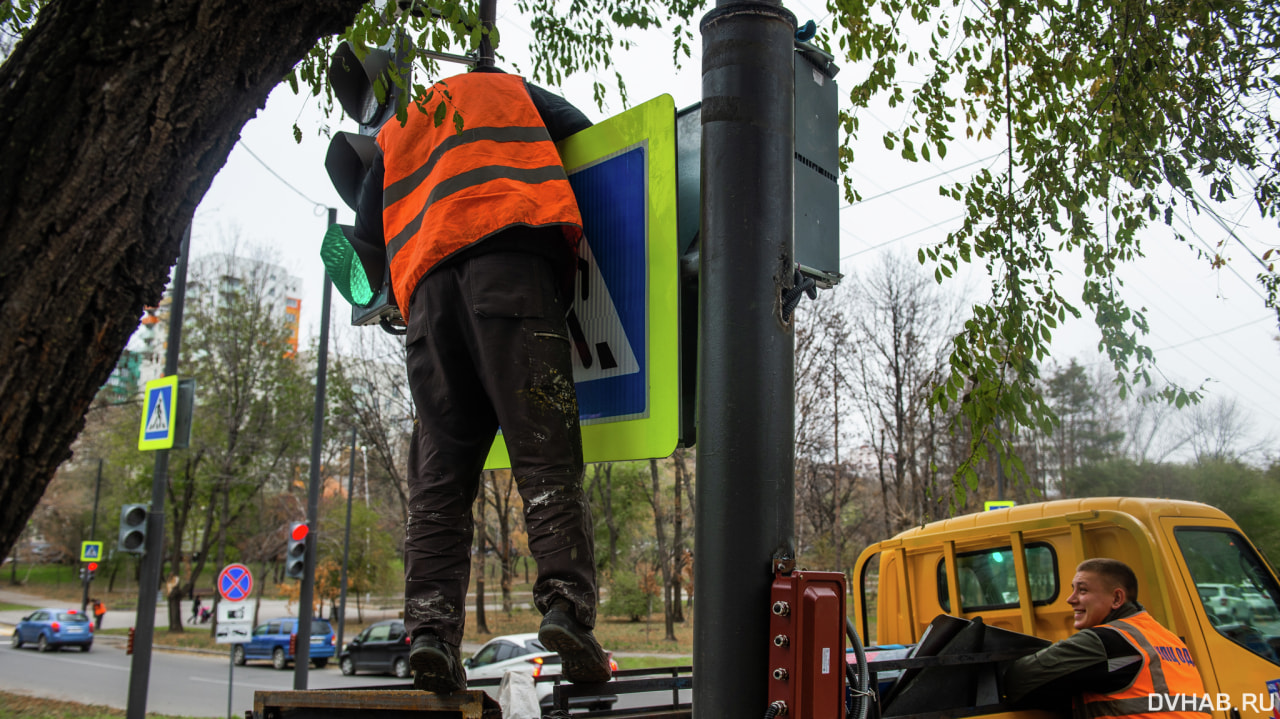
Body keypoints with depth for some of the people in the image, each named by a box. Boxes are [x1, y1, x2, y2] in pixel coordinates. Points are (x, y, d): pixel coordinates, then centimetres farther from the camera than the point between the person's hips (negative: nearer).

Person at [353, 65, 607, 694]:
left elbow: (367, 231, 28)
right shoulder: (506, 87, 29)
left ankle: (430, 628, -14)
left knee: (439, 475, -1)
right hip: (512, 263, -3)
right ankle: (567, 605, -28)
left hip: (426, 279, 3)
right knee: (546, 454, -12)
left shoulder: (395, 132, 36)